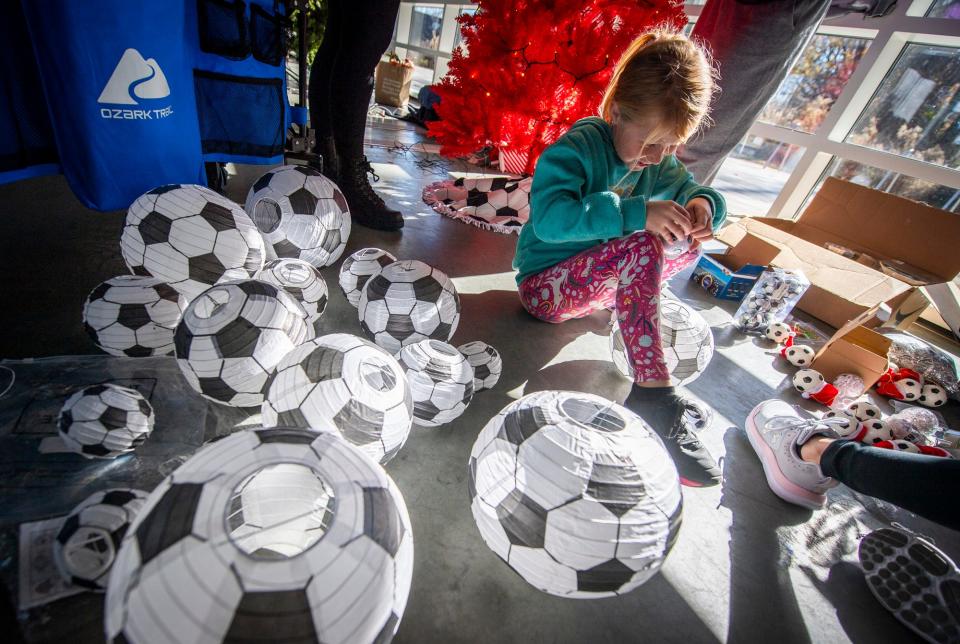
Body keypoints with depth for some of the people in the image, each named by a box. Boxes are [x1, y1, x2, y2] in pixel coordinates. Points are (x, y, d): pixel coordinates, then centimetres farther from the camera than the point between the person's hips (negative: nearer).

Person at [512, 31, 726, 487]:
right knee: (641, 244, -32)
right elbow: (549, 217, -33)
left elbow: (690, 188, 14)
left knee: (691, 242, 0)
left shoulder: (656, 162, 5)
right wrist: (636, 213, -38)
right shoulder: (576, 149, -18)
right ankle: (653, 395, -33)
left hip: (597, 284, 8)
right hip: (544, 287, -8)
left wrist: (703, 203, -11)